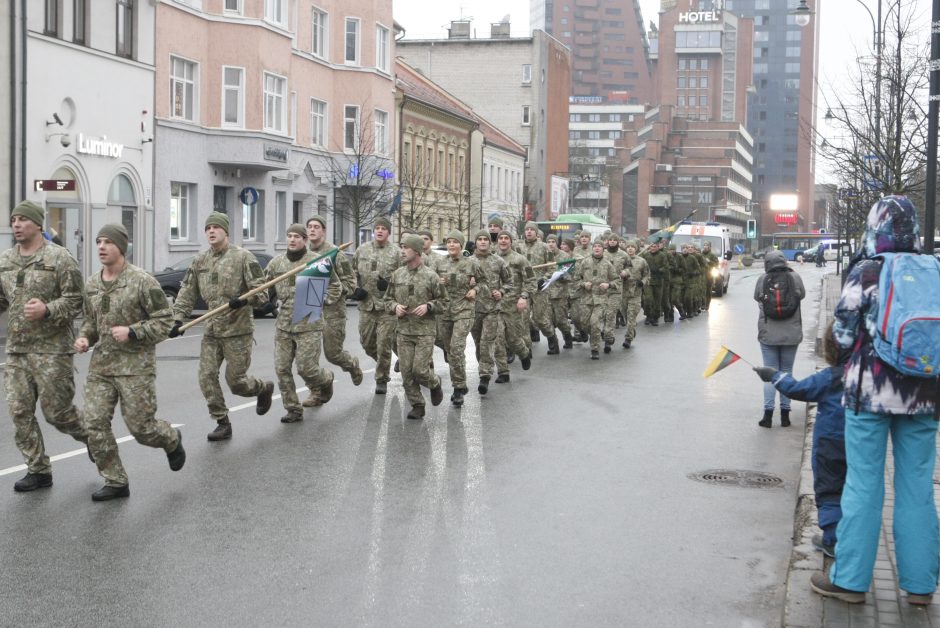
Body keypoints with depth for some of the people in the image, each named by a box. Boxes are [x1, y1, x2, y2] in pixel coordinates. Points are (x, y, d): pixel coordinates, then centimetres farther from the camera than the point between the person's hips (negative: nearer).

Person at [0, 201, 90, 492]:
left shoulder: (60, 258, -7)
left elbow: (75, 301, -9)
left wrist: (47, 310, -25)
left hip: (51, 349, -6)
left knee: (56, 410, 0)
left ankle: (91, 437, 29)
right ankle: (38, 470, 13)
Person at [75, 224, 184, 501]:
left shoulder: (142, 281, -10)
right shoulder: (92, 285, 9)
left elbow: (164, 321, -9)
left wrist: (132, 332, -20)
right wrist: (84, 337, 1)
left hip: (136, 365, -5)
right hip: (100, 365, 6)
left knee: (141, 426, -2)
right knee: (95, 424, -3)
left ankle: (172, 440, 32)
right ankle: (115, 482, 10)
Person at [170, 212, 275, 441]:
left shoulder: (242, 257, -6)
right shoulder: (200, 261, 9)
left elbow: (259, 287, -9)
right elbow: (187, 292, 10)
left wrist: (245, 300, -27)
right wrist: (178, 318, -1)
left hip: (238, 330, -5)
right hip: (211, 330, 5)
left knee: (236, 381, -1)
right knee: (206, 377, -3)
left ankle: (264, 388, 31)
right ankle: (222, 424, 8)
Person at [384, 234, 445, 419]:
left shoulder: (430, 276, -4)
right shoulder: (397, 274, 6)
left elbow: (442, 302, 1)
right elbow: (387, 299, 13)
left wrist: (428, 306, -17)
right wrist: (394, 307, -8)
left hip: (425, 331, -4)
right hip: (404, 331, 4)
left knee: (420, 370, -9)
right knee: (407, 372, 2)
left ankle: (435, 384, 24)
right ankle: (417, 406, 16)